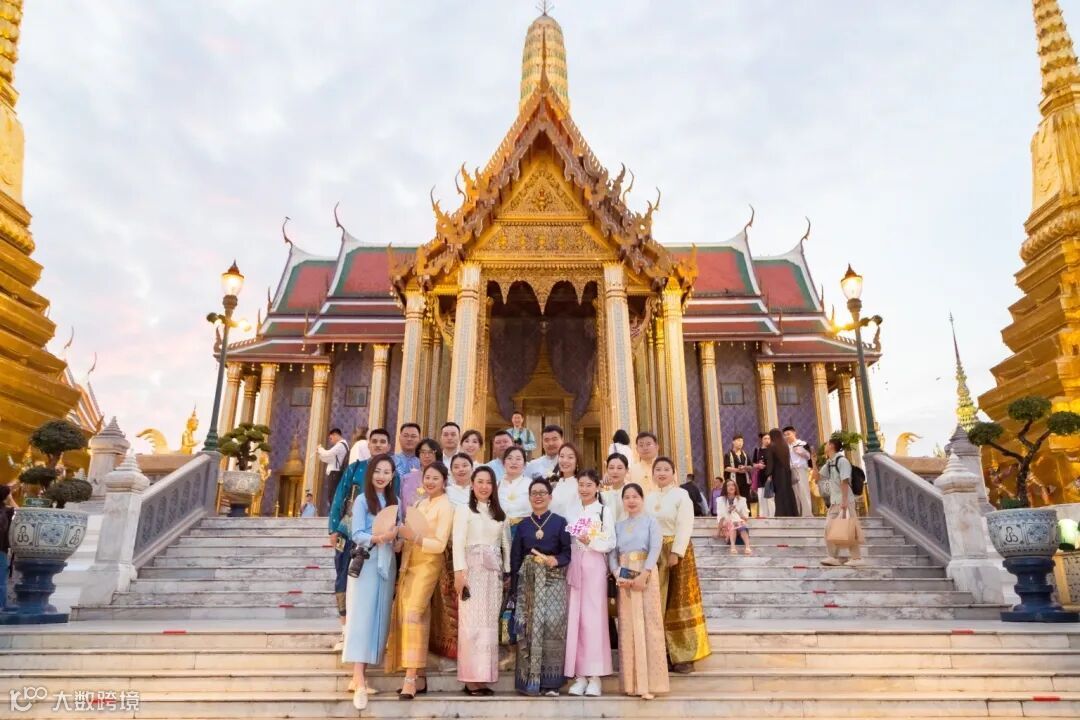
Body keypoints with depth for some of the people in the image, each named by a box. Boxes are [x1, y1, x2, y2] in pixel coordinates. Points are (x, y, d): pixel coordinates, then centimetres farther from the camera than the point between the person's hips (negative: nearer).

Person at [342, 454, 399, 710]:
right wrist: (378, 538, -27)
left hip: (387, 565, 5)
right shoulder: (362, 500, -2)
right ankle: (359, 681, -14)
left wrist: (396, 536, -9)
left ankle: (358, 677, 12)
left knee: (379, 618, 4)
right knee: (362, 616, -10)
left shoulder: (395, 502, 13)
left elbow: (398, 535, 13)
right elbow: (356, 535, -11)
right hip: (365, 564, -5)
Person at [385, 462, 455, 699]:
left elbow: (439, 544, -15)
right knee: (405, 615, 7)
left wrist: (412, 537, -26)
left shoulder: (445, 507, -7)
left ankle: (410, 680, -16)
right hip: (410, 563, 8)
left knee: (413, 613, -17)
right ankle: (418, 678, 14)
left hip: (428, 564, -8)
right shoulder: (419, 504, 17)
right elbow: (411, 536, 16)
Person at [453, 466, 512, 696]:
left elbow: (506, 545, 15)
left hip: (494, 572, 4)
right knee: (472, 623, -6)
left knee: (490, 623, 3)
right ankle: (472, 678, -3)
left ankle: (484, 677, 8)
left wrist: (508, 572, 6)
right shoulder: (464, 509, 4)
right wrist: (459, 572, -14)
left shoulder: (500, 514, 17)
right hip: (472, 569, -4)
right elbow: (458, 543, -4)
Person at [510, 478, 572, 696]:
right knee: (529, 628, -3)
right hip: (528, 582, 2)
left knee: (553, 625, -10)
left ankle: (550, 683, -2)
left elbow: (568, 552, 1)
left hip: (553, 580, -2)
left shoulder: (560, 522, 5)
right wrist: (514, 588, 3)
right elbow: (515, 558, 9)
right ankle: (528, 681, 5)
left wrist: (555, 561, -19)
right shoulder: (523, 525, 11)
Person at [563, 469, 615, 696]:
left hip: (594, 568, -3)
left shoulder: (605, 511, 2)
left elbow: (610, 544, -3)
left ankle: (594, 676, 3)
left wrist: (590, 541, -17)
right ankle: (579, 675, 9)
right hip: (573, 566, 3)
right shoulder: (571, 510, 12)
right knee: (574, 618, 2)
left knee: (593, 618, -4)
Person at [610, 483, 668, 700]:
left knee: (648, 624, -6)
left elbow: (655, 549, -8)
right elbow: (612, 553, 8)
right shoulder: (618, 525, 15)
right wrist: (617, 574, -10)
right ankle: (632, 682, 11)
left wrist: (643, 574, -18)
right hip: (624, 579, 4)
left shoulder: (651, 521, 5)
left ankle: (649, 682, -1)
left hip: (646, 575, -3)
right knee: (628, 626, 4)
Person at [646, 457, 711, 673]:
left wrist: (676, 553, -20)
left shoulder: (681, 495, -5)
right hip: (653, 553, 5)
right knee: (658, 604, 8)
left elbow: (684, 526, -13)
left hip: (676, 552, -5)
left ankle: (684, 655, 6)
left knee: (678, 602, 0)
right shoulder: (649, 497, 10)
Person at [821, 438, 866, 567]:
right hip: (834, 502, 9)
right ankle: (834, 557, 11)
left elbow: (845, 482, -18)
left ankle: (856, 558, 4)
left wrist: (844, 501, -23)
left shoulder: (842, 461, -13)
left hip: (845, 501, -9)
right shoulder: (829, 463, 12)